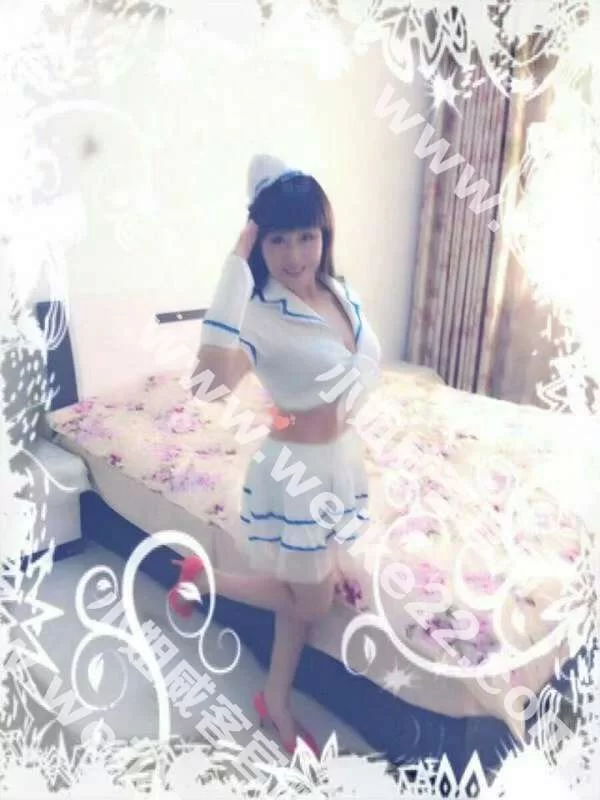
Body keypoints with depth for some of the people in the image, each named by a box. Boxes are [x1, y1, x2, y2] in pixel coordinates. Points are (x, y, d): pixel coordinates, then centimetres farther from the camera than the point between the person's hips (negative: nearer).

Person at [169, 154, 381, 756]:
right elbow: (213, 377, -45)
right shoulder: (259, 313, -23)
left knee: (303, 593, 21)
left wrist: (342, 407, 0)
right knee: (309, 603, 11)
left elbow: (372, 361, 14)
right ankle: (200, 577, 33)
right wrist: (236, 261, -40)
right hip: (295, 469, -7)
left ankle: (276, 701, 45)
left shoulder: (339, 291, -1)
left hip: (339, 458, 7)